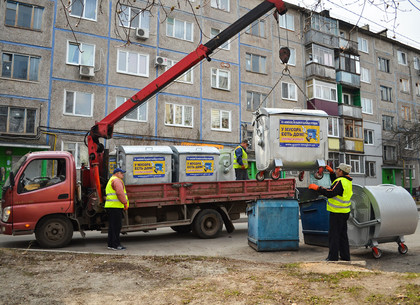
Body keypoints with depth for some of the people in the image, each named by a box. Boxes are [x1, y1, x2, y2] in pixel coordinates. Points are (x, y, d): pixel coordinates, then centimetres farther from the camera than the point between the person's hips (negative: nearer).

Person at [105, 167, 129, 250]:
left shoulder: (110, 181, 26)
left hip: (110, 206, 10)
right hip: (115, 206, -10)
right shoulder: (116, 180, -8)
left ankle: (111, 244, 16)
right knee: (116, 226, -8)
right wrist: (125, 203, -13)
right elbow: (120, 193, -20)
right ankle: (115, 245, -5)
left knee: (112, 226, 12)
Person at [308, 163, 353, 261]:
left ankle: (333, 257, 1)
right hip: (345, 212, 9)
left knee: (334, 235, -3)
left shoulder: (340, 182, -19)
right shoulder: (347, 181, 11)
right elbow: (335, 183, 26)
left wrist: (317, 188, -19)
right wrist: (331, 172, 20)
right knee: (343, 235, 17)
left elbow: (330, 193, -26)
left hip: (337, 213, -9)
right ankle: (345, 256, 24)